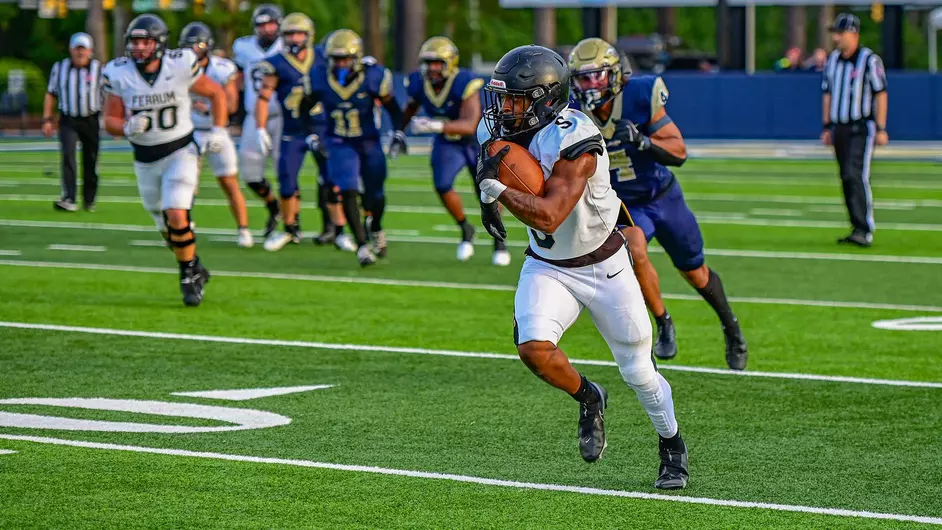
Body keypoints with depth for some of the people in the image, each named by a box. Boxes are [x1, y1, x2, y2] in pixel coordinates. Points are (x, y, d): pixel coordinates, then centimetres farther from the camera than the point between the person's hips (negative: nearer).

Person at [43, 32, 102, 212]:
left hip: (91, 121, 0)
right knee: (68, 155, -17)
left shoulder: (99, 69, -1)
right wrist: (47, 120, 4)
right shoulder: (59, 68, 4)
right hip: (68, 121, 0)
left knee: (90, 162, 5)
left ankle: (89, 200, 20)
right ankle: (69, 199, -25)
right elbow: (51, 95, 11)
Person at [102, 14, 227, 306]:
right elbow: (110, 120, -6)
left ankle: (189, 274, -2)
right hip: (145, 159, 3)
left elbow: (217, 94, 0)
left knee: (176, 216, -20)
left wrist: (218, 130, -10)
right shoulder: (119, 74, -12)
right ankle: (194, 270, 37)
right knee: (167, 228, 13)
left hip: (180, 152, -3)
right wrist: (127, 128, -27)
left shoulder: (180, 66, -15)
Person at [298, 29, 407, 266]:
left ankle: (375, 228, 40)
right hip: (339, 145, 0)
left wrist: (398, 134, -10)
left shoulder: (374, 77, -13)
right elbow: (305, 109, 7)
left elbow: (393, 109, 0)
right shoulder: (319, 79, -9)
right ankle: (361, 245, -15)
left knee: (375, 197, 6)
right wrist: (311, 134, -3)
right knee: (348, 192, -19)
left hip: (369, 143, 0)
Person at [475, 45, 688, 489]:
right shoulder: (497, 131, -10)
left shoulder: (574, 142, -31)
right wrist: (487, 198, -3)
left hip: (602, 264, -4)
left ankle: (672, 445, 33)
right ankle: (588, 399, 9)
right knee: (533, 348, -22)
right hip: (547, 267, 4)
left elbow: (548, 218, -36)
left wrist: (496, 188, -38)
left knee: (637, 370, 6)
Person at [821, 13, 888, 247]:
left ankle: (864, 231, -20)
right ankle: (860, 230, 14)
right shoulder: (832, 59, 12)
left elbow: (881, 94, -8)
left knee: (856, 175, -18)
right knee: (847, 178, 7)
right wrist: (826, 127, 15)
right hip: (840, 128, 7)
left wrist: (881, 129, -12)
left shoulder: (869, 60, -7)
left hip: (862, 128, -7)